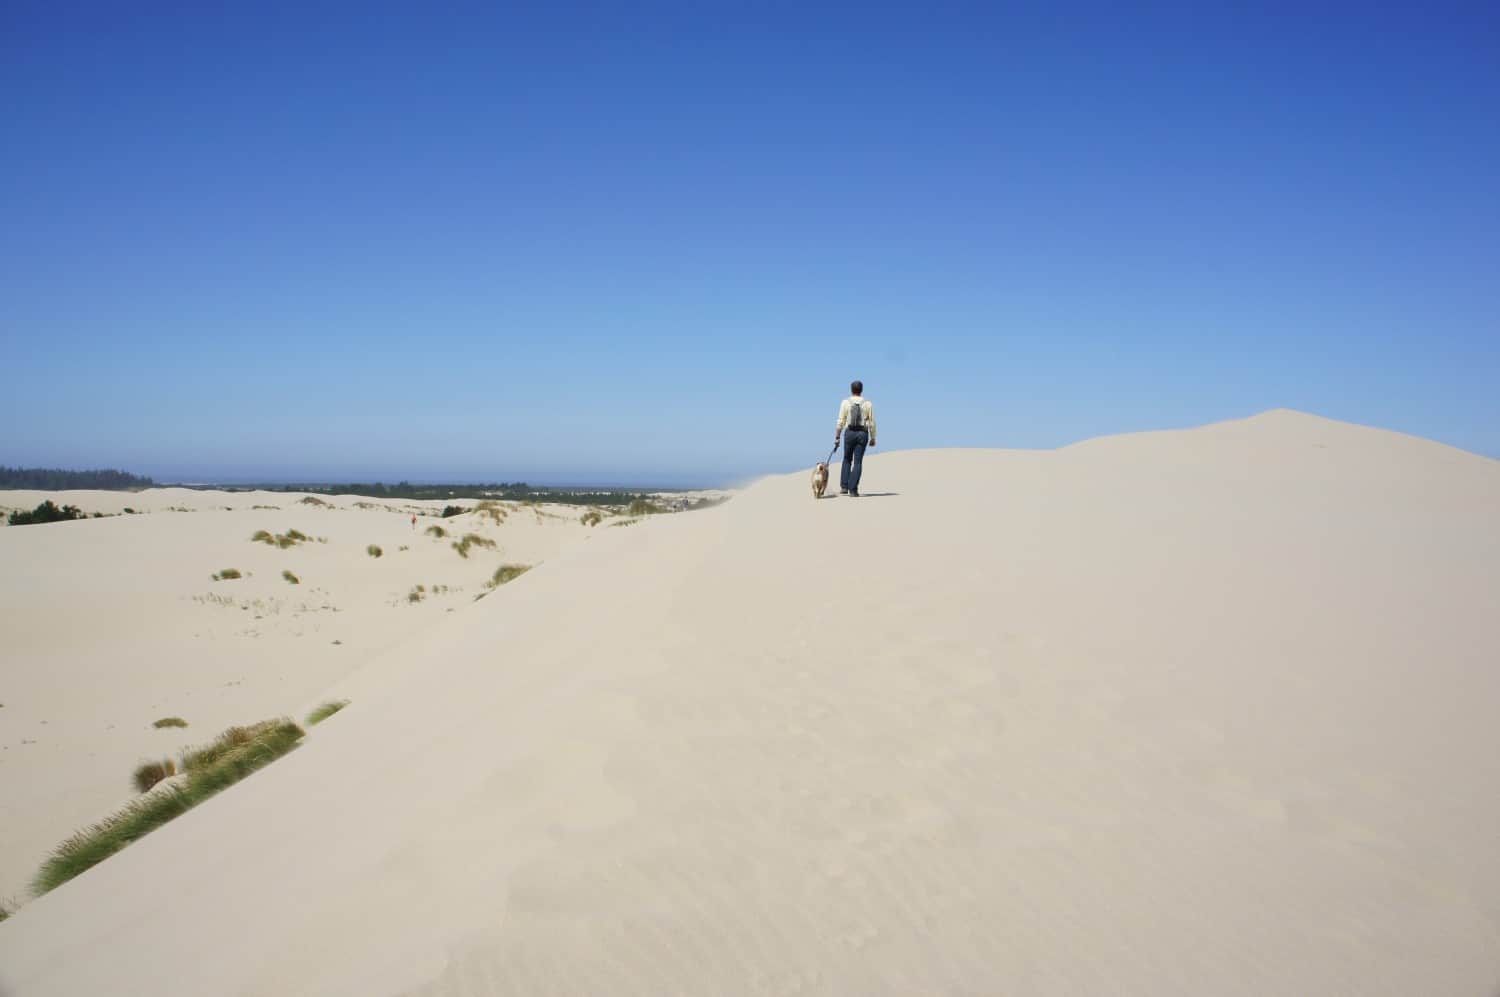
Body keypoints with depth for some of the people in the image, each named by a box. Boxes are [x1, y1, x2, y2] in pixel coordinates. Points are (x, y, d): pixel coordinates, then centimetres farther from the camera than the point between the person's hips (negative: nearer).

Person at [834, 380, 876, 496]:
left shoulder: (845, 402, 0)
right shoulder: (868, 403, 2)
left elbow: (841, 421, -3)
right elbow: (872, 422, 1)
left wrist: (837, 437, 2)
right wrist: (872, 438, 9)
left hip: (849, 433, 0)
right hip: (863, 434, 0)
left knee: (847, 460, 17)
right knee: (858, 462, 2)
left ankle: (844, 487, 12)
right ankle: (853, 490, -4)